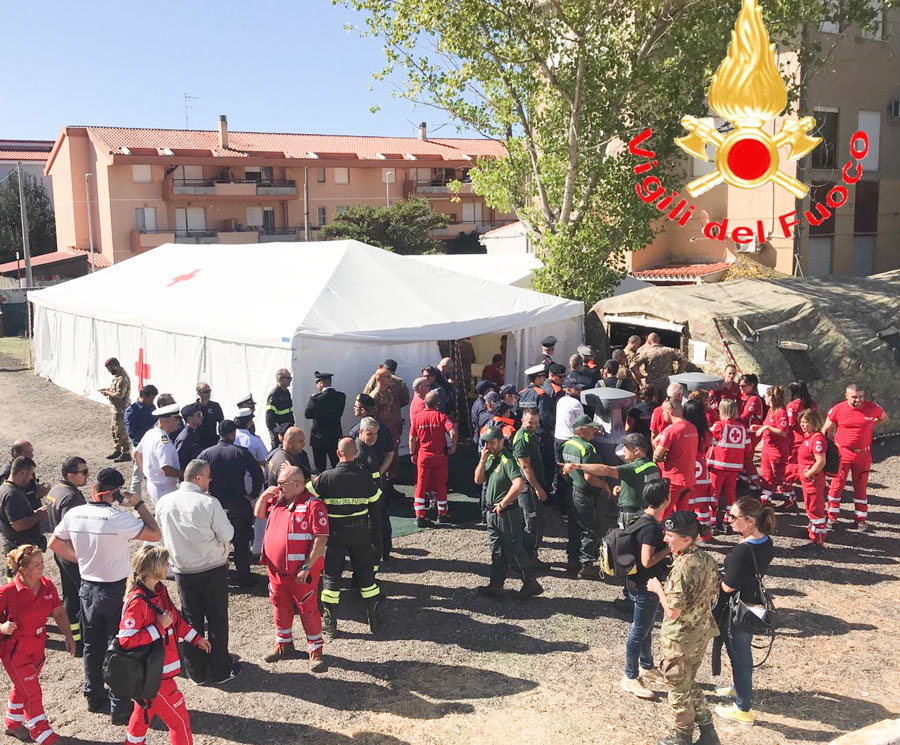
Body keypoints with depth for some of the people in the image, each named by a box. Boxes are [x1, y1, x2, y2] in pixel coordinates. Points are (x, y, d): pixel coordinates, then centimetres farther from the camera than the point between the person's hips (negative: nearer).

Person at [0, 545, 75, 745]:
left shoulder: (47, 586, -10)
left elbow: (59, 613, 1)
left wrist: (68, 636, -6)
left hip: (37, 646, 6)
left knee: (22, 687, 26)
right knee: (32, 694, 1)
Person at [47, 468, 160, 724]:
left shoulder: (73, 514, -6)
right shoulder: (117, 518, -25)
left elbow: (55, 544, 9)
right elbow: (155, 534, -22)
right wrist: (139, 504, -14)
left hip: (87, 588, 6)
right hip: (115, 590, -6)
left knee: (92, 645, 21)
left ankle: (94, 697, 37)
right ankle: (120, 707, 16)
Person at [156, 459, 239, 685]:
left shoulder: (164, 502, -6)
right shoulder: (209, 503, -21)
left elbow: (161, 533, 9)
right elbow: (227, 534, -14)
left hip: (183, 571, 4)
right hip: (213, 569, -4)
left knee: (191, 621, 16)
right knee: (217, 620, 11)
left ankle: (196, 673, 26)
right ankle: (220, 671, 21)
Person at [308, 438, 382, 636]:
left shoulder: (327, 477, -14)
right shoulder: (364, 478, -7)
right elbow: (377, 497, 6)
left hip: (335, 532, -2)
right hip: (360, 531, 2)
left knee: (331, 575, 8)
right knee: (365, 573, 12)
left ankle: (329, 625, 11)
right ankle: (375, 621, 17)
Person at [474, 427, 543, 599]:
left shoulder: (507, 460, -19)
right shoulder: (490, 458, 9)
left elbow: (519, 484, -31)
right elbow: (478, 480, 6)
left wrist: (503, 503, -22)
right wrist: (482, 460, -8)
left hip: (507, 512, -9)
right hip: (493, 512, 9)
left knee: (514, 549, -2)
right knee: (497, 551, 14)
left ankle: (531, 583, 9)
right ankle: (496, 585, 21)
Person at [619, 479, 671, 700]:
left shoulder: (643, 517, 2)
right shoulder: (650, 526, -28)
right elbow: (647, 561, -29)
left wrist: (665, 539, 5)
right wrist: (668, 549, -18)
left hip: (644, 584, 10)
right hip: (645, 587, -10)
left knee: (647, 626, 25)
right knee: (639, 631, 4)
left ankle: (646, 667, 43)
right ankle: (630, 678, 18)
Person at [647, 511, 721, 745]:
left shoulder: (682, 568, -29)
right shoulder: (707, 559, -4)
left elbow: (673, 612, -27)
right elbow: (713, 595, 9)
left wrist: (658, 588, -11)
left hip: (680, 639, -8)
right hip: (703, 633, 8)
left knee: (678, 690, 14)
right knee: (690, 684, 26)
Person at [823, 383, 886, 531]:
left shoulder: (872, 408, -7)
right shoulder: (838, 409, -10)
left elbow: (884, 418, 17)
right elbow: (825, 430, 0)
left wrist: (870, 427, 4)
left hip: (863, 454, 1)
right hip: (842, 453, -1)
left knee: (861, 487, 9)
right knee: (837, 484, 2)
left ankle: (861, 519, 19)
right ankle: (832, 517, 13)